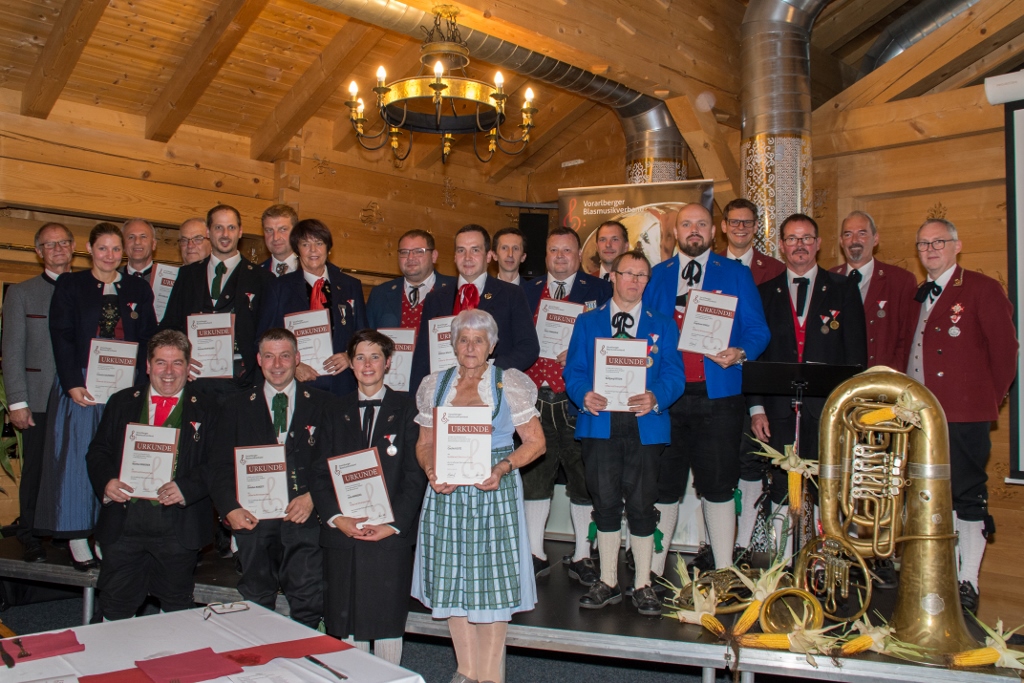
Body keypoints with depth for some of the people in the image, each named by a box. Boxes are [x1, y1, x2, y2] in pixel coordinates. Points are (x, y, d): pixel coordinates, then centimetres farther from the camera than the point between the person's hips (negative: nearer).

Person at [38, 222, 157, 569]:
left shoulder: (138, 289, 11)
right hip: (80, 387, -1)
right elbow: (61, 338, -2)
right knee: (77, 458, -1)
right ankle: (77, 538, 8)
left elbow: (148, 340, 7)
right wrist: (73, 384, -13)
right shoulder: (70, 285, 6)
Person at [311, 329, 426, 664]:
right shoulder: (337, 411, 11)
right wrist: (336, 518, -7)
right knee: (346, 621, 6)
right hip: (342, 534, 2)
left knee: (388, 620, 4)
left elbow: (415, 473, -2)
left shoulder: (406, 408, 3)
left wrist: (394, 523, -12)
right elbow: (320, 472, 7)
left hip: (392, 533, -2)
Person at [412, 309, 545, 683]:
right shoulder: (435, 385, 10)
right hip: (446, 494, 3)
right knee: (452, 580, 6)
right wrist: (432, 471, -7)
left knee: (492, 580, -1)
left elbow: (535, 441, -1)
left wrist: (503, 467, -16)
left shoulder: (510, 383, 1)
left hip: (494, 492, -3)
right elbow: (425, 443, 13)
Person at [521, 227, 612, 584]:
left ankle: (582, 556, 18)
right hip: (535, 398, 3)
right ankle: (536, 553, 21)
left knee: (583, 477, 4)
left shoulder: (600, 290, 5)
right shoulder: (527, 291, 14)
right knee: (533, 474, 9)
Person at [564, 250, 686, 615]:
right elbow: (574, 371, 6)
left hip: (644, 425, 0)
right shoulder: (587, 322, 13)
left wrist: (655, 398, -18)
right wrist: (584, 394, -15)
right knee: (605, 503, 6)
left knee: (641, 504, 2)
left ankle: (643, 585, 17)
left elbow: (674, 374, 2)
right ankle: (608, 582, 20)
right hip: (600, 424, 1)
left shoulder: (662, 325, 11)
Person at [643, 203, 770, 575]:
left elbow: (758, 330, 2)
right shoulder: (656, 276, 13)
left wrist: (740, 353, -17)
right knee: (663, 485, 7)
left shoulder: (736, 275, 8)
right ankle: (652, 572, 18)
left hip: (717, 394, -1)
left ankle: (723, 572, 16)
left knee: (718, 485, 3)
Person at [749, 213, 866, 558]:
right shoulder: (765, 293, 11)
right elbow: (754, 354, 7)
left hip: (827, 409, -1)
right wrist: (756, 406, -2)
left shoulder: (843, 289, 8)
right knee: (782, 493, 4)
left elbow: (856, 353, 4)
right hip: (780, 409, 1)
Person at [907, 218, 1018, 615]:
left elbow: (1005, 350, -5)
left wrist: (989, 399, -2)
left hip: (964, 416, -7)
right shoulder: (918, 296, 16)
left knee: (968, 496, -1)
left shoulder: (983, 290, -3)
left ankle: (967, 584, 7)